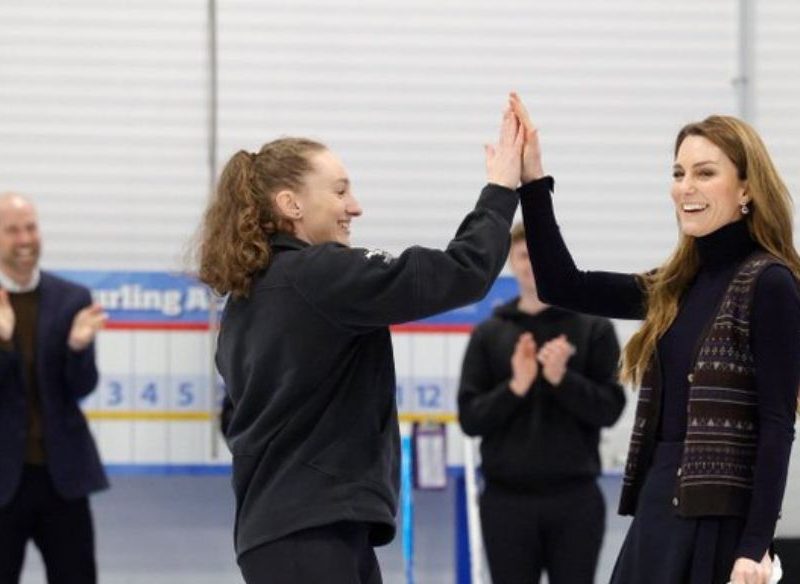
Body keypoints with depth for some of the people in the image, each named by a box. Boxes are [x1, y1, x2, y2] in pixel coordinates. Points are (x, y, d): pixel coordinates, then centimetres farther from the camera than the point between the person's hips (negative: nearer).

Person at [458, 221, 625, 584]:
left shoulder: (594, 330, 3)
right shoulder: (488, 334, 6)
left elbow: (610, 408, -4)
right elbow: (470, 417, 1)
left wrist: (562, 378, -19)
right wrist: (515, 387, -16)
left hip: (575, 499, -1)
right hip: (507, 499, 1)